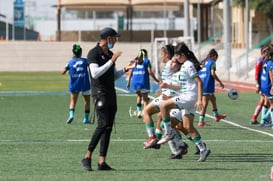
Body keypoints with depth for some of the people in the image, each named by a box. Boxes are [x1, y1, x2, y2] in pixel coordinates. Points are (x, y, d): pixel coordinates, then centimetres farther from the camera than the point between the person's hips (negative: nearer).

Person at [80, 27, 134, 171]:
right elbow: (95, 73, -21)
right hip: (100, 94, -8)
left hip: (111, 94, 8)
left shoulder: (110, 54, 17)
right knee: (103, 124, -19)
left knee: (109, 127, 2)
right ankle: (87, 157, -14)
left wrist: (125, 69, 7)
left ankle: (102, 162, 1)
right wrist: (111, 61, -20)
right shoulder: (94, 53, -8)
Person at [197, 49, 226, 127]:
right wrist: (220, 82, -8)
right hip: (207, 85, -8)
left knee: (213, 98, 25)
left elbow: (198, 74, 13)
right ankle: (201, 121, -8)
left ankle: (216, 115, 37)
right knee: (205, 103, -6)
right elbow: (213, 73, -16)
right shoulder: (212, 62, -4)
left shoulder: (203, 62, 17)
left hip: (201, 84, 8)